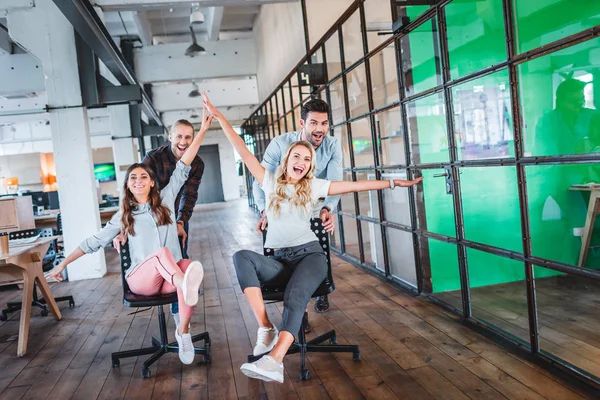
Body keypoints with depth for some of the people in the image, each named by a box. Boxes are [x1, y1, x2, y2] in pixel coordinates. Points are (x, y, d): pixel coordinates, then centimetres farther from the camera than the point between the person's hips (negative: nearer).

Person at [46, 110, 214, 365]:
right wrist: (63, 263, 17)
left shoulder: (165, 199, 11)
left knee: (188, 267, -37)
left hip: (171, 275, 1)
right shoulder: (124, 216, 13)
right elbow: (95, 241, 20)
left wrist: (202, 131, -1)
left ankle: (183, 331, -27)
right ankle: (187, 284, -70)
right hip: (141, 277, -1)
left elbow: (182, 168, 4)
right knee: (162, 252, -36)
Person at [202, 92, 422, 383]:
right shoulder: (271, 182, 9)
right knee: (242, 256, -29)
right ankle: (265, 328, -32)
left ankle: (275, 362, -49)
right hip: (280, 260, 2)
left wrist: (391, 182, 7)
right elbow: (242, 150, 6)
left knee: (295, 298, -32)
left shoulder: (313, 186, 9)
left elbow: (354, 186, 9)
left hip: (310, 254, -1)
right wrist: (218, 116, 4)